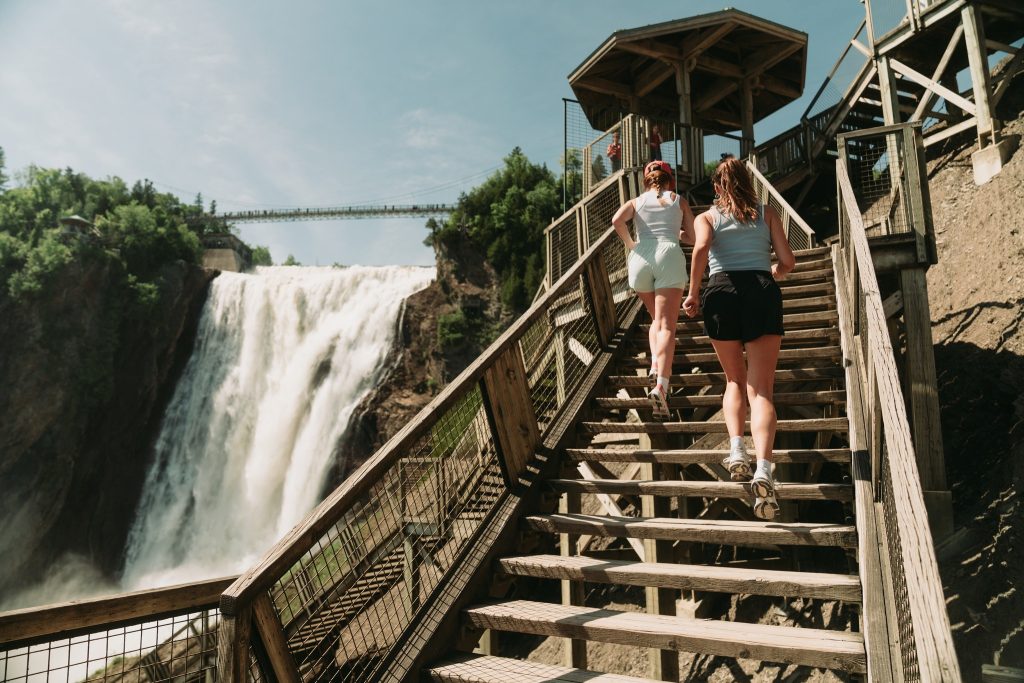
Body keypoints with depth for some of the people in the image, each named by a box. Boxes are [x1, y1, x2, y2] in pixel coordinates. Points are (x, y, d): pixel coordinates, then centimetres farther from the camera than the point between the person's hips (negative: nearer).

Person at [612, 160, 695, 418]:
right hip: (669, 256, -2)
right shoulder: (679, 201, 21)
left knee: (656, 318, 22)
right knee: (666, 324, -10)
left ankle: (656, 362, 0)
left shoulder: (636, 201, 19)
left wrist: (630, 245, 11)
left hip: (641, 259, 2)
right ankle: (660, 384, -26)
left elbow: (617, 220, -2)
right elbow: (693, 237, 17)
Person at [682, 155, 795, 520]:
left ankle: (736, 450, -1)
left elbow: (701, 248, -8)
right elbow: (787, 261, 10)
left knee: (735, 381, 18)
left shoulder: (706, 217, 14)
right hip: (763, 293, 0)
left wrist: (692, 292, -2)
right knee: (761, 388, -4)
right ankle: (763, 471, -22)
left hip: (722, 293, 0)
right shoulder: (767, 213, 18)